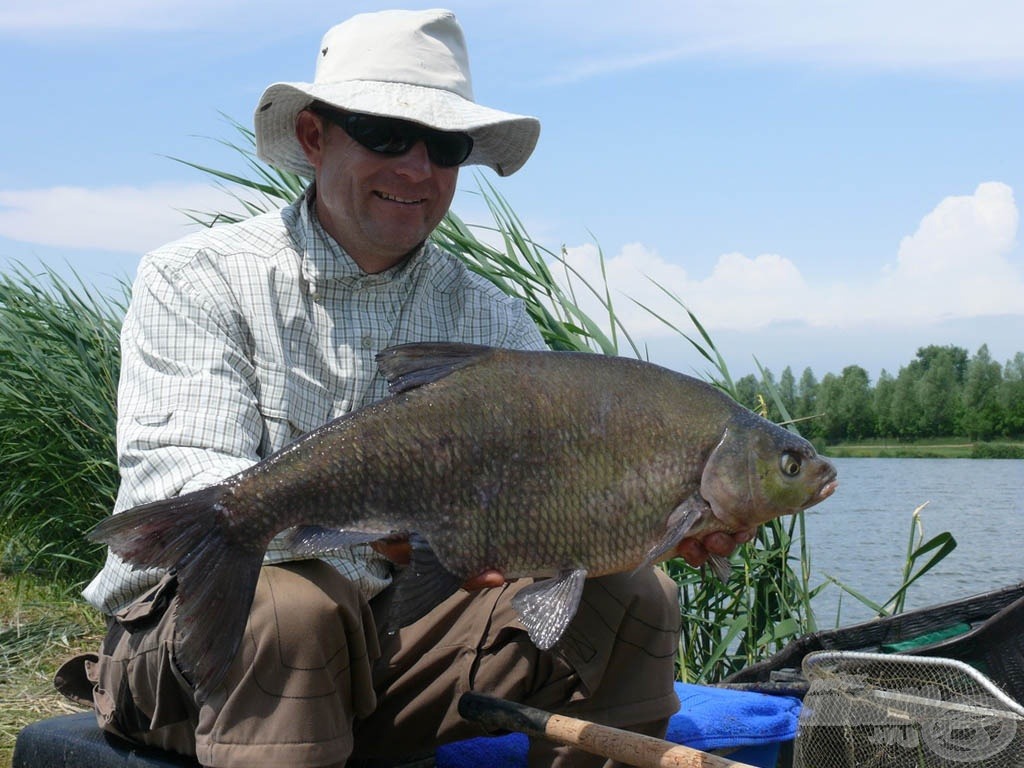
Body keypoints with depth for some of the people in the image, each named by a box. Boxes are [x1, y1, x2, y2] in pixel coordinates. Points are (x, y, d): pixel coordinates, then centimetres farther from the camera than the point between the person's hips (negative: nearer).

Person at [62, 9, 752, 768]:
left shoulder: (492, 322, 6)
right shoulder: (198, 279, -7)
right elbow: (173, 485, -23)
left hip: (391, 635, 4)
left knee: (631, 597, -11)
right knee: (293, 598, -37)